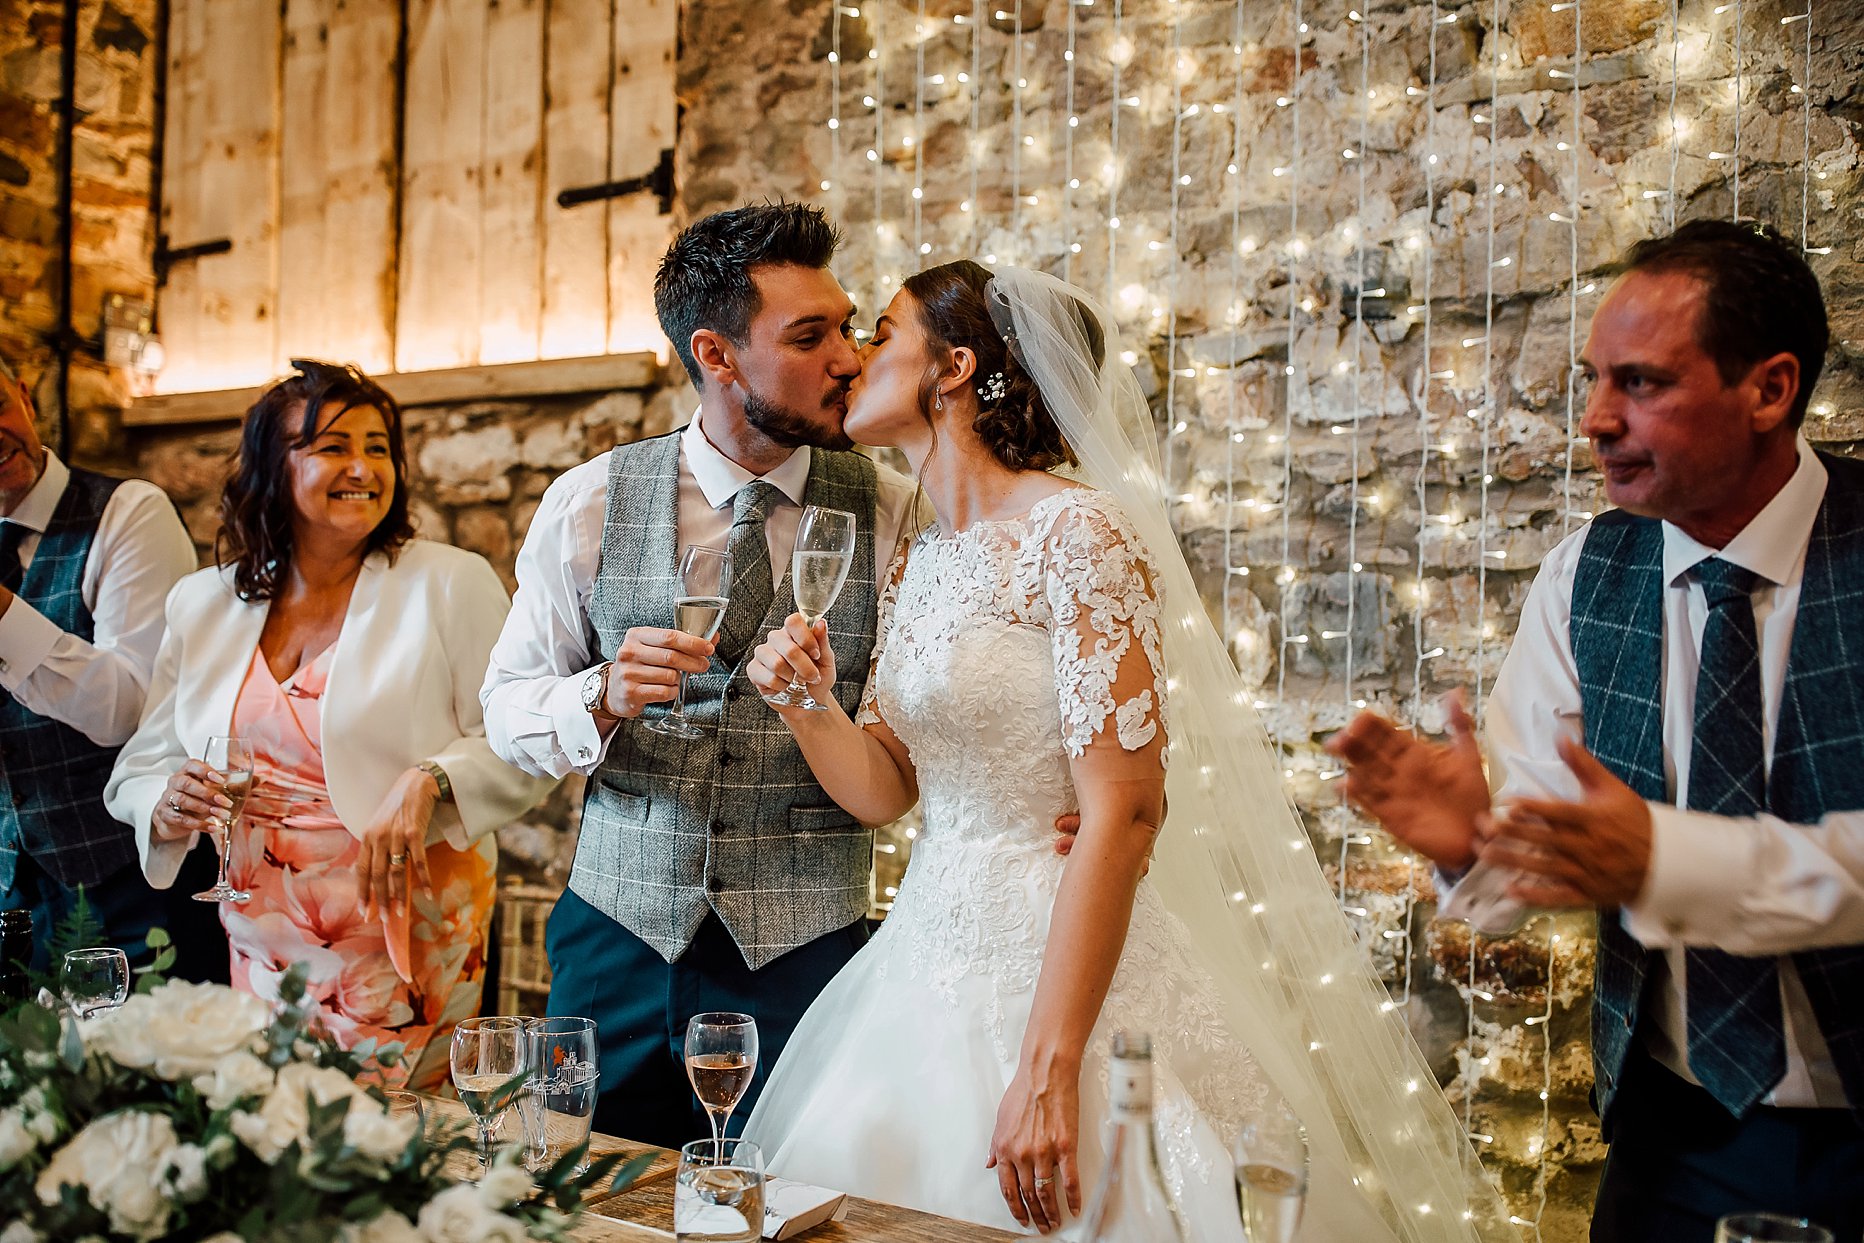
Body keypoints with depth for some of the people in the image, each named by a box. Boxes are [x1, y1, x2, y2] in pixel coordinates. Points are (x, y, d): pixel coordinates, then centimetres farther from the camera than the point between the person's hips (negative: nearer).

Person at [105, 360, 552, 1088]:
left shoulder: (453, 584, -4)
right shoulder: (201, 603, 9)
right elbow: (142, 766, 13)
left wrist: (431, 783, -22)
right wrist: (167, 806, -8)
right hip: (262, 942, 4)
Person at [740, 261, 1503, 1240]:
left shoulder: (1078, 534, -15)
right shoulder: (916, 565, 9)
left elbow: (1124, 812, -21)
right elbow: (887, 789, 11)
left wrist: (1047, 1067, -24)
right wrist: (807, 708, -9)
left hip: (1067, 956, -7)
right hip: (931, 961, 7)